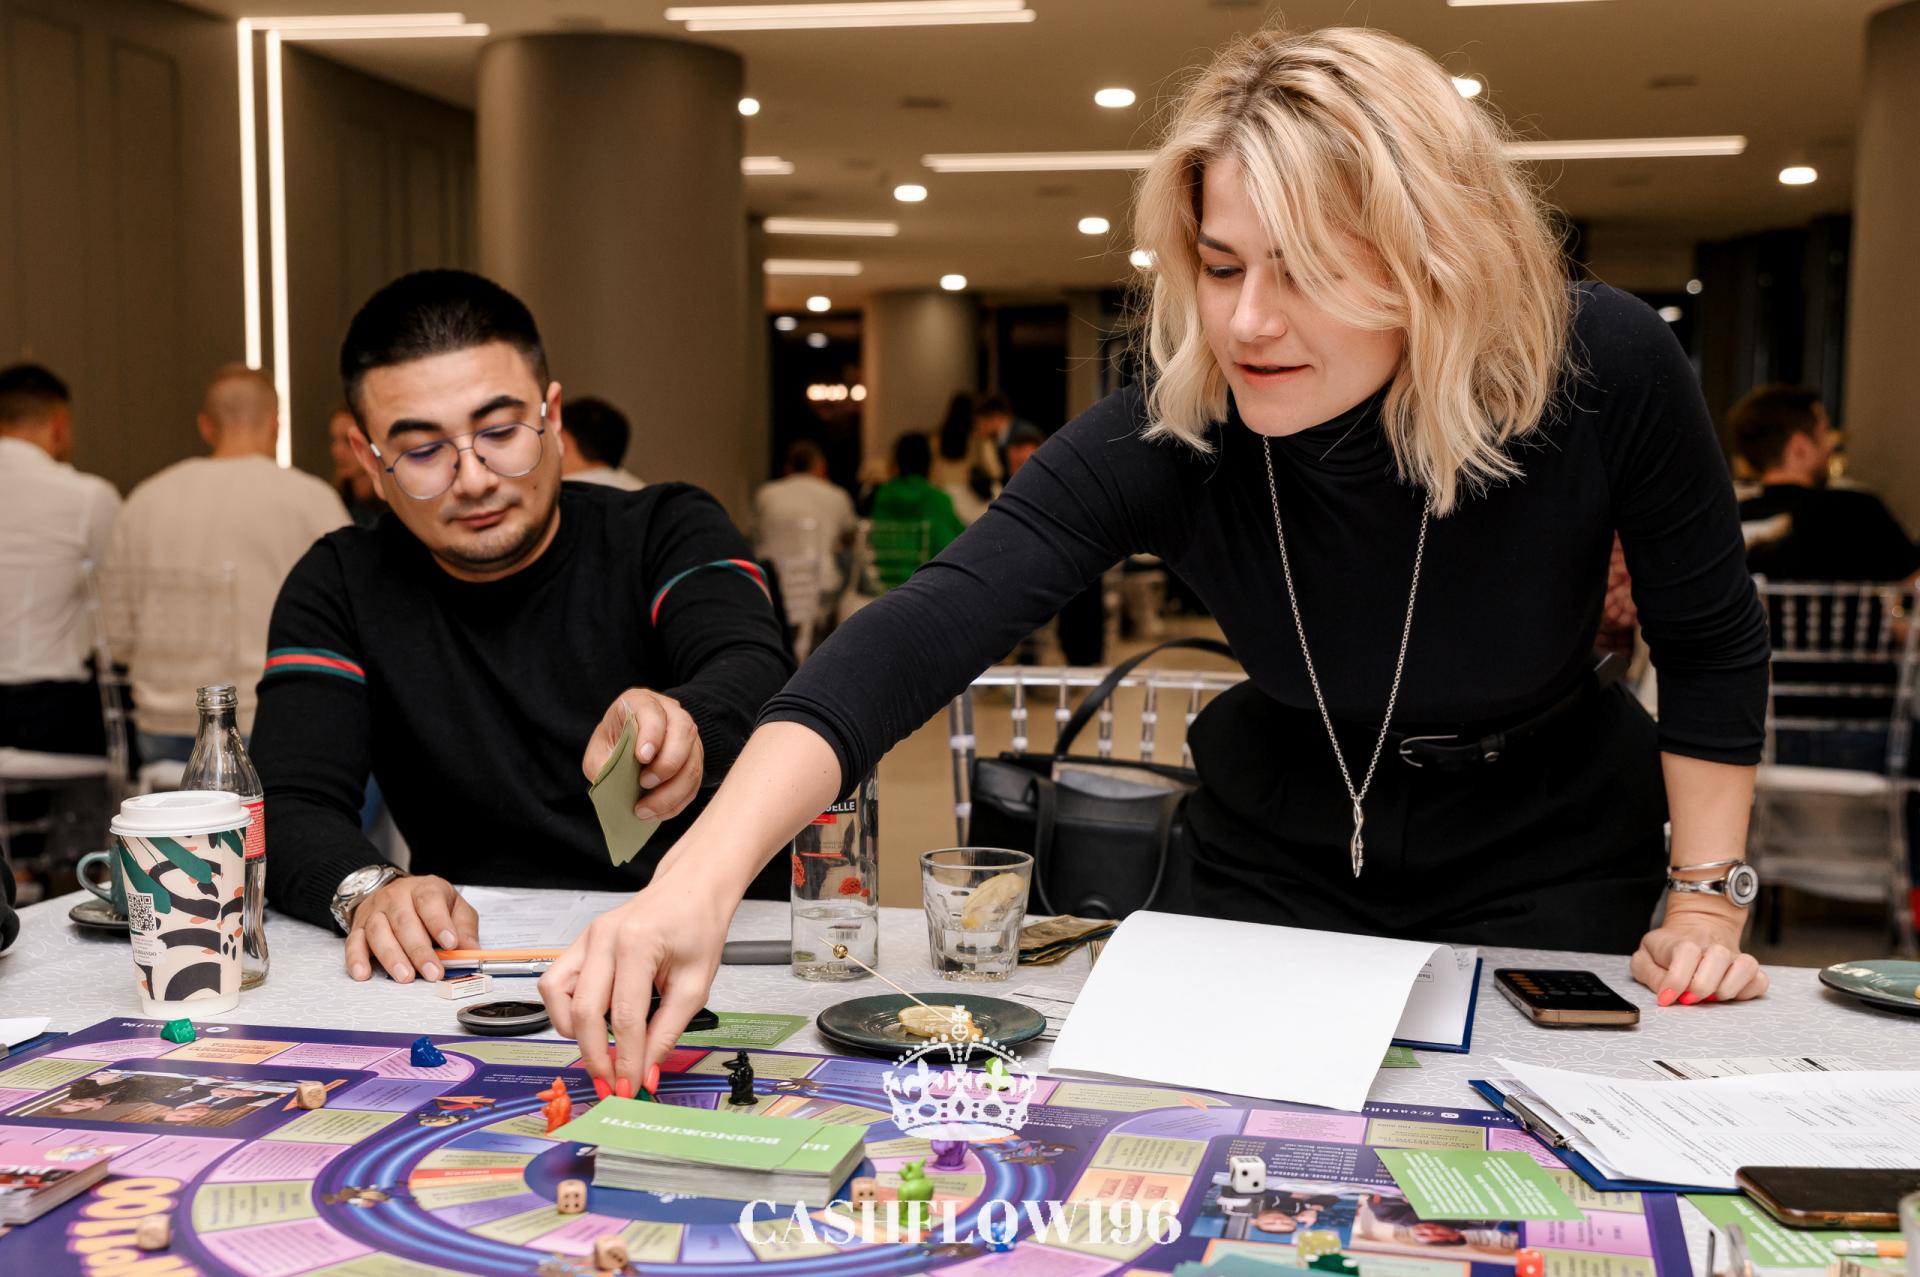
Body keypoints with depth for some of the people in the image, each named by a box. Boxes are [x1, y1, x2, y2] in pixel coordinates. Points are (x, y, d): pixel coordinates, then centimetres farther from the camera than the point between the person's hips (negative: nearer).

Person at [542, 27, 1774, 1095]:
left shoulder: (1608, 369, -26)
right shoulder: (1167, 435, -29)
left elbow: (1711, 642, -10)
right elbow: (926, 631, -41)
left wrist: (1707, 899, -12)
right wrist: (701, 878, -54)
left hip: (1550, 868, 0)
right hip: (1279, 863, 1)